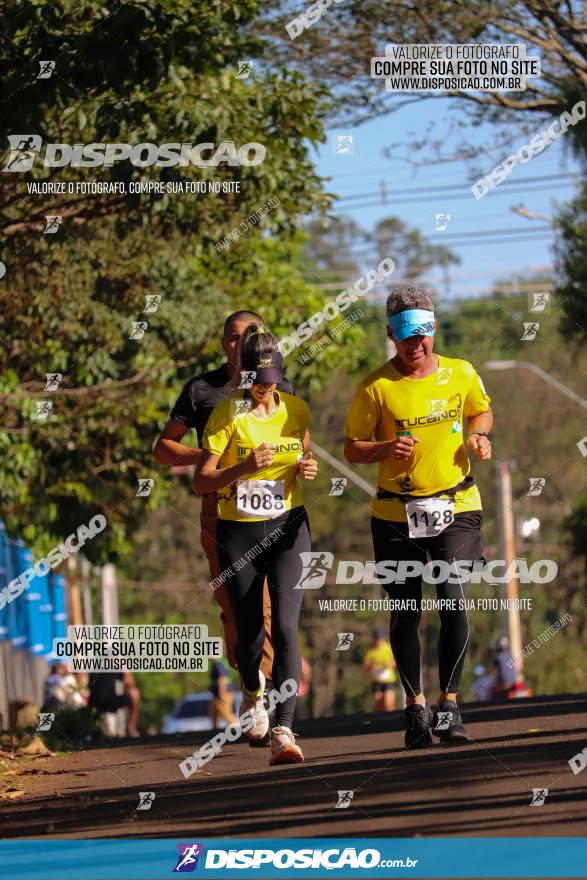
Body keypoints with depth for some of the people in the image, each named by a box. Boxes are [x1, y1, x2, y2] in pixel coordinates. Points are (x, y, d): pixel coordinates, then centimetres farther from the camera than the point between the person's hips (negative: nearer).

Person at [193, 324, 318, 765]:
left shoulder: (297, 410, 2)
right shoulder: (228, 415, -8)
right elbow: (201, 481, -10)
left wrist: (309, 468, -1)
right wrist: (245, 467, -26)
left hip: (287, 529, 1)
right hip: (238, 533, -1)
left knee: (286, 626, -15)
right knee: (249, 630, 9)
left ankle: (284, 730, -21)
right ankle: (253, 691, 45)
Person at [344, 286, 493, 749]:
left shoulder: (462, 374, 3)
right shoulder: (376, 387, -4)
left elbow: (482, 411, 23)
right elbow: (352, 448, 1)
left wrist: (479, 436, 0)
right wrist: (386, 449, -19)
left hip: (456, 506, 1)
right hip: (396, 513, 0)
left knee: (453, 599, -14)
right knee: (406, 611, 5)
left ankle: (449, 703, -4)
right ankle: (415, 706, 20)